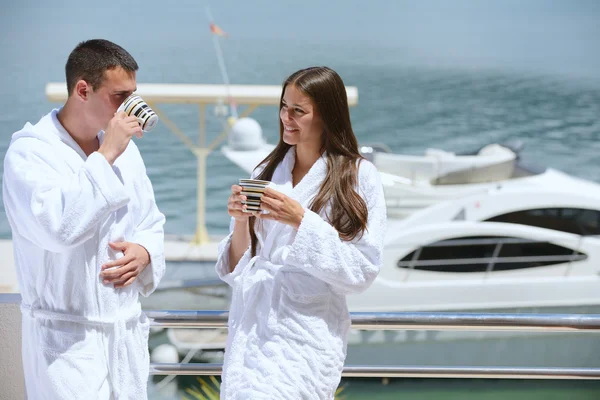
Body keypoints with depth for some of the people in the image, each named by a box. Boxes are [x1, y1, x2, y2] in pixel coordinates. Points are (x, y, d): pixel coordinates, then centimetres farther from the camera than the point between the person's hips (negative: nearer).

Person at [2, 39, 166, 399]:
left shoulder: (125, 147, 9)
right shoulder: (29, 152, -11)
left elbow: (152, 222, 18)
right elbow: (58, 226, -26)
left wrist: (146, 251, -5)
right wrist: (106, 155, -21)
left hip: (129, 331, 6)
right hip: (68, 338, -6)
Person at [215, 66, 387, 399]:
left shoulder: (359, 177, -3)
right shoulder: (266, 172, 9)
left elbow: (362, 271, -9)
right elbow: (237, 270, 10)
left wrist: (302, 221, -17)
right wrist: (240, 222, -9)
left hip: (306, 334, -5)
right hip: (250, 328, 5)